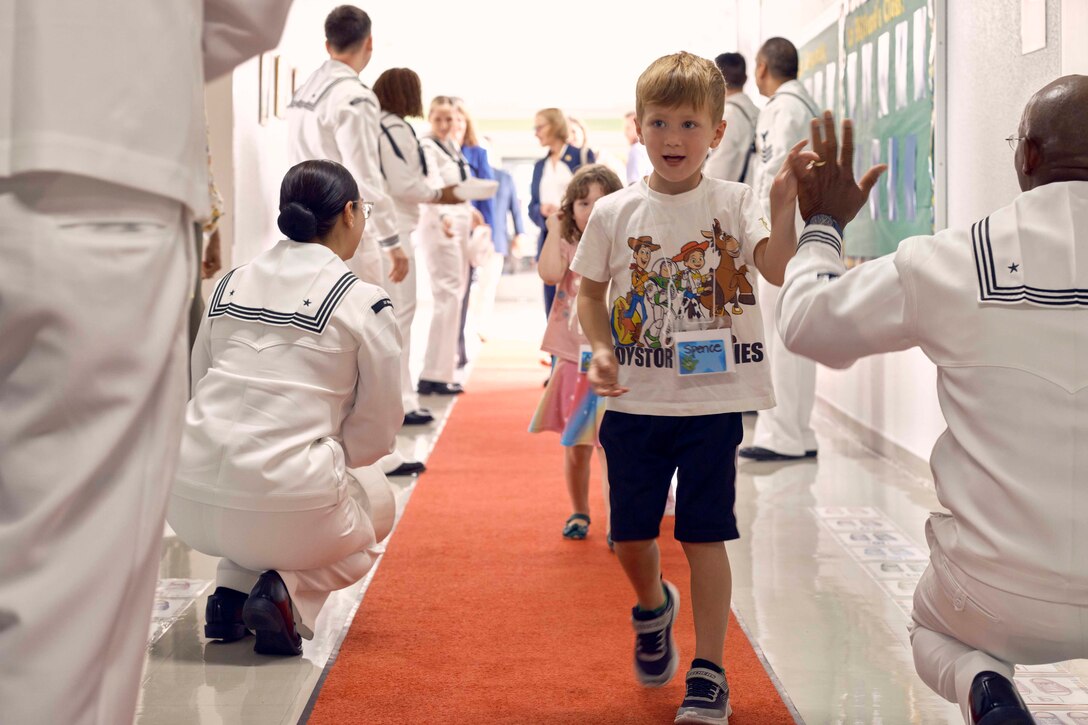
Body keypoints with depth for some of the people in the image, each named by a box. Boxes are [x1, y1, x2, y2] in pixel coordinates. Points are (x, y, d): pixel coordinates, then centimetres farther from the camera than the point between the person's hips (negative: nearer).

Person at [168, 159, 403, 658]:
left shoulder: (230, 285, 9)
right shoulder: (364, 304, -4)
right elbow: (378, 430, 1)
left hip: (190, 504, 5)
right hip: (288, 509, -5)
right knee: (378, 501, 29)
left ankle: (232, 591, 14)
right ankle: (289, 592, 2)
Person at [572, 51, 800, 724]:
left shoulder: (735, 203, -4)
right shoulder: (614, 213, 1)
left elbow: (779, 269, -18)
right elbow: (591, 292, 11)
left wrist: (784, 205, -31)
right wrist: (601, 349, -5)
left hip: (713, 398, -2)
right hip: (635, 400, 2)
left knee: (705, 536, 0)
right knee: (630, 535, 10)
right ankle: (653, 608, 43)